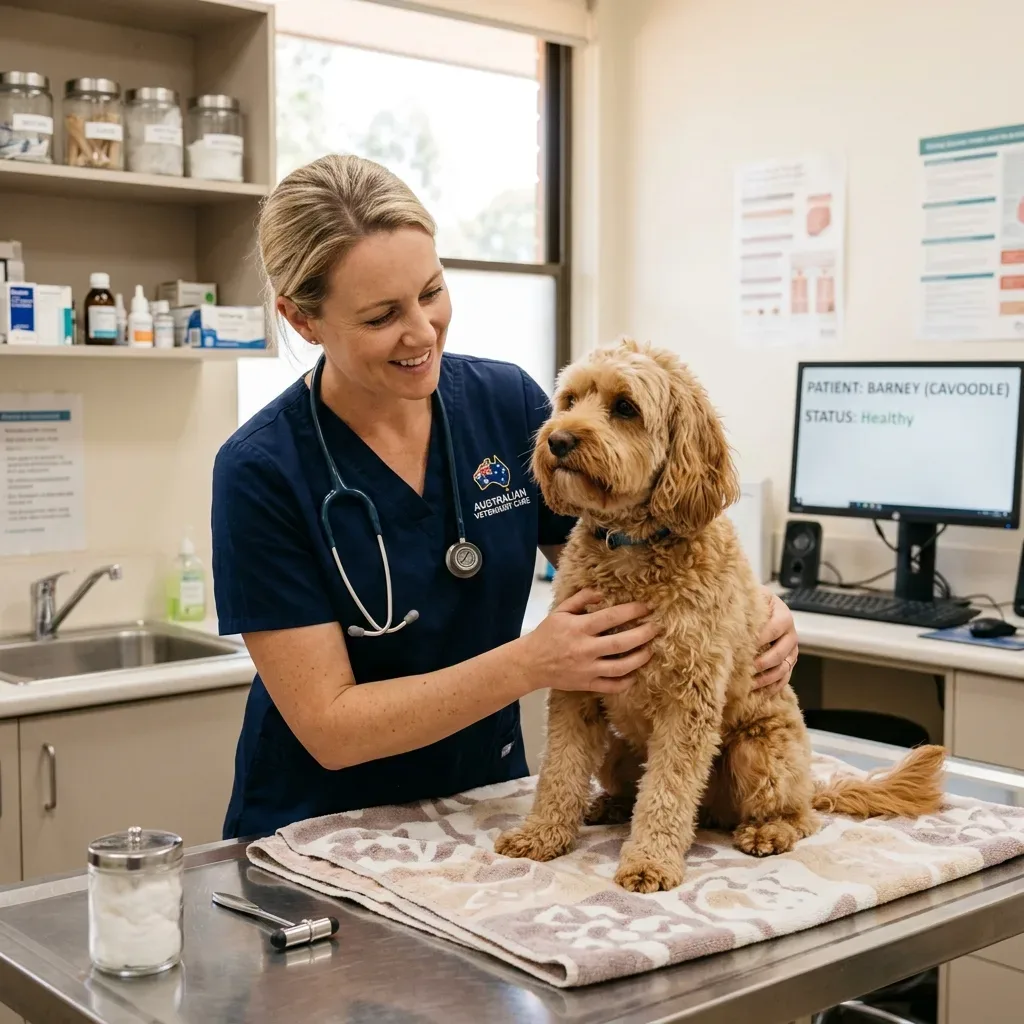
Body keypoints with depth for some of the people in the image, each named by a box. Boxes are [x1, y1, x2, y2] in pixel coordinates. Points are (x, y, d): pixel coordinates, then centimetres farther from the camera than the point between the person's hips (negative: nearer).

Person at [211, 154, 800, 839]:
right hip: (319, 828, -2)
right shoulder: (261, 473, -16)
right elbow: (329, 728, -16)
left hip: (489, 804, 3)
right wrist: (531, 664, -25)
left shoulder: (508, 401, -5)